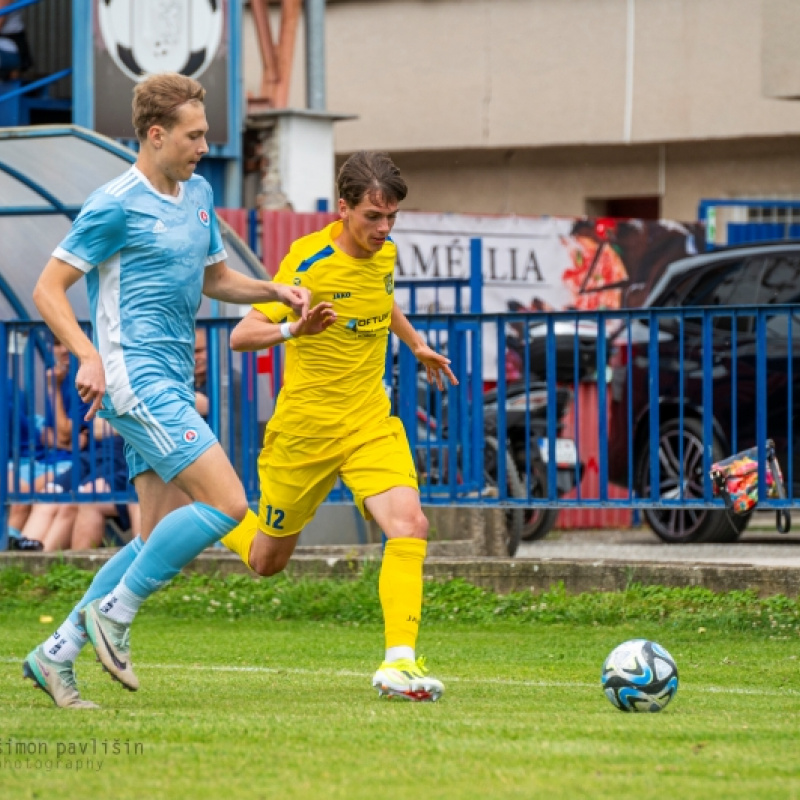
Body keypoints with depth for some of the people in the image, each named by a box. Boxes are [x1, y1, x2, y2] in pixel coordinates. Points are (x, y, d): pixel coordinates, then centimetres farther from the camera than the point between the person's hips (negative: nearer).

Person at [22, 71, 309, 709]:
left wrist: (275, 291, 11)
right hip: (135, 377, -9)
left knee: (163, 538, 5)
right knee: (226, 502, -16)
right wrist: (88, 354, -22)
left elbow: (214, 278, 29)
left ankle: (56, 654, 10)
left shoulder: (198, 194, 16)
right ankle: (114, 614, -5)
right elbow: (48, 288, -9)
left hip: (171, 385, 9)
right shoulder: (116, 205, -10)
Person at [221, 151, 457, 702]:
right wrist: (296, 329, -40)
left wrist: (417, 345, 36)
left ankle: (400, 661, -25)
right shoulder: (309, 260, -18)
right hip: (305, 425, -4)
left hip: (371, 422, 4)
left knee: (409, 525, -22)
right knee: (266, 561, 11)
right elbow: (242, 336, -23)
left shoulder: (385, 253, 2)